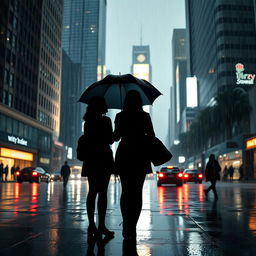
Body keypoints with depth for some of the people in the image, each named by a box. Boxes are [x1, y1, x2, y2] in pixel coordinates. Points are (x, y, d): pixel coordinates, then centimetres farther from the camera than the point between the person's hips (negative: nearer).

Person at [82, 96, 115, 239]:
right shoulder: (105, 120, -8)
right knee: (102, 192, -4)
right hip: (103, 158, -6)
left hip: (90, 159, 6)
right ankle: (101, 226, -3)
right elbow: (110, 140, -6)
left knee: (92, 192, 8)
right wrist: (116, 134, 11)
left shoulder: (88, 122, 10)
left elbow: (87, 139, 11)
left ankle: (92, 225, 11)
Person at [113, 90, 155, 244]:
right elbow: (151, 136, -1)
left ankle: (127, 227, 12)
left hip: (123, 156, 1)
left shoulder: (120, 116, 0)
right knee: (137, 193, 4)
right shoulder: (145, 116, -2)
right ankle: (131, 228, -1)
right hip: (140, 156, -1)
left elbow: (116, 137, 0)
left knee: (126, 192, 12)